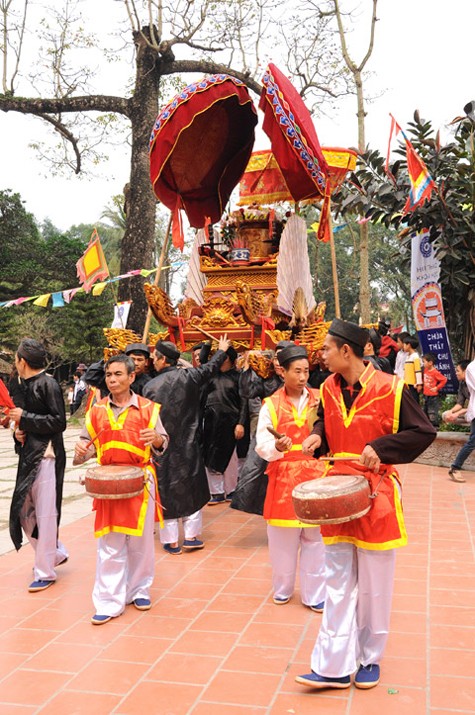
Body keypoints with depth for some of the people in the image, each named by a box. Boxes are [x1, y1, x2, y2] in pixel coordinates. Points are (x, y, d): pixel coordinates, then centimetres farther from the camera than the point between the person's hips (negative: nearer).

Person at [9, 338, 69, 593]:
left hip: (47, 456, -9)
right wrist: (19, 431, 1)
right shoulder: (26, 386, 13)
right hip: (29, 456, 9)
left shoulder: (48, 384, -12)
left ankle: (45, 572, 10)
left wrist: (24, 418, -15)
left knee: (45, 514, -1)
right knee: (24, 512, 13)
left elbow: (59, 422, -17)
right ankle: (56, 552, 31)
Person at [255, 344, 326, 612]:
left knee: (315, 537, 5)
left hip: (315, 476, 1)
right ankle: (283, 588, 29)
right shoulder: (271, 404, -1)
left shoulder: (320, 399, 3)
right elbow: (262, 446, -4)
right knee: (282, 537, 9)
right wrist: (277, 446, -25)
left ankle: (314, 594, 18)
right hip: (283, 477, -1)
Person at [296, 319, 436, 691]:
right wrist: (317, 437, -3)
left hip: (376, 495, -4)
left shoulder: (389, 387, -13)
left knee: (374, 585, 9)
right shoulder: (329, 388, 3)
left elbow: (424, 432, -10)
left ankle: (370, 659, 28)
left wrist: (380, 447, -21)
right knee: (338, 583, 7)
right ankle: (335, 666, 14)